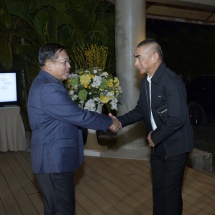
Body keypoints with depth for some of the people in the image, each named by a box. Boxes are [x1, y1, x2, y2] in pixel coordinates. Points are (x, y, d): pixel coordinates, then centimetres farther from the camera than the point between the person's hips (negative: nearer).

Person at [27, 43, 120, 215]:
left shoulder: (47, 84, 12)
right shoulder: (48, 88, -24)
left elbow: (70, 113, 16)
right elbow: (78, 116, -24)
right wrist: (109, 122, -11)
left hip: (55, 158, 11)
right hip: (54, 161, -11)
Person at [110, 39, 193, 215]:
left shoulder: (171, 82, -24)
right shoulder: (145, 81, 3)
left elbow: (177, 119, -30)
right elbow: (141, 110, 10)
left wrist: (155, 137, -17)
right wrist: (120, 121, -4)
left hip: (174, 146, -7)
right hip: (157, 146, 8)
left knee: (171, 192, 7)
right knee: (158, 189, 21)